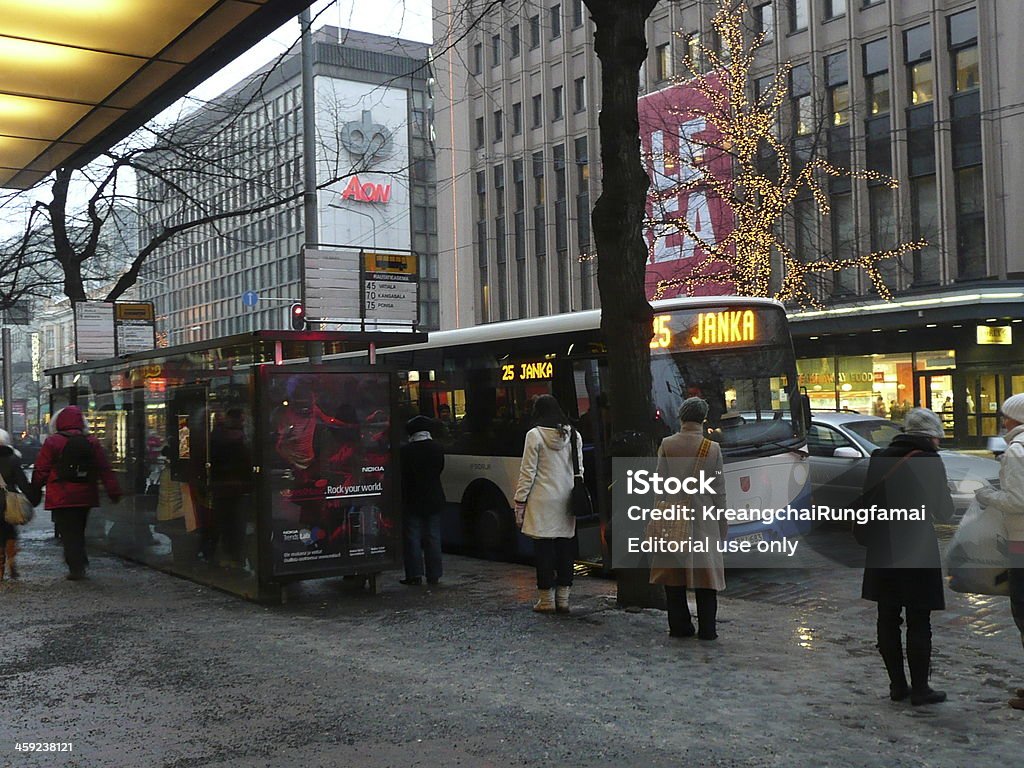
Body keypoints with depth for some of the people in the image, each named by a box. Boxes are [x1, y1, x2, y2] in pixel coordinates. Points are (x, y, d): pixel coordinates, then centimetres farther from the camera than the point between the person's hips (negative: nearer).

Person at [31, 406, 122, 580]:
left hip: (61, 498, -4)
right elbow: (105, 470, 2)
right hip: (85, 497, 4)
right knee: (78, 531, 18)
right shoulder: (92, 442, 4)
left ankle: (76, 568, -7)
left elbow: (41, 471, -3)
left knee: (67, 532, -1)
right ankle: (80, 564, 22)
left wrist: (34, 492, 10)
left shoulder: (52, 442, -6)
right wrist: (114, 492, 4)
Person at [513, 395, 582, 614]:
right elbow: (579, 469, 9)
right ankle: (563, 598, 12)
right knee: (566, 548, 8)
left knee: (544, 549, 1)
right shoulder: (573, 435, 7)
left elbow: (528, 472, -8)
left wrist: (520, 501, -3)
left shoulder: (535, 435, -8)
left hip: (543, 500, -4)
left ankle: (547, 599, 5)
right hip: (566, 501, 5)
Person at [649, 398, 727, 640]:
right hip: (704, 519, -1)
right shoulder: (713, 448, -4)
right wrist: (723, 523, 9)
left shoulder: (666, 445, -3)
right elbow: (719, 489, 0)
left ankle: (680, 626, 12)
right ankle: (707, 628, 8)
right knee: (705, 571, 6)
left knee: (673, 573, 9)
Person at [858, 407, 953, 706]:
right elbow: (943, 511, -5)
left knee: (888, 619, 12)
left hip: (881, 550, 5)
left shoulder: (880, 457, 6)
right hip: (916, 550, -5)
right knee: (918, 622, 3)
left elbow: (867, 499, 9)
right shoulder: (928, 461, -10)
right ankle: (920, 689, 9)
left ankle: (897, 685, 19)